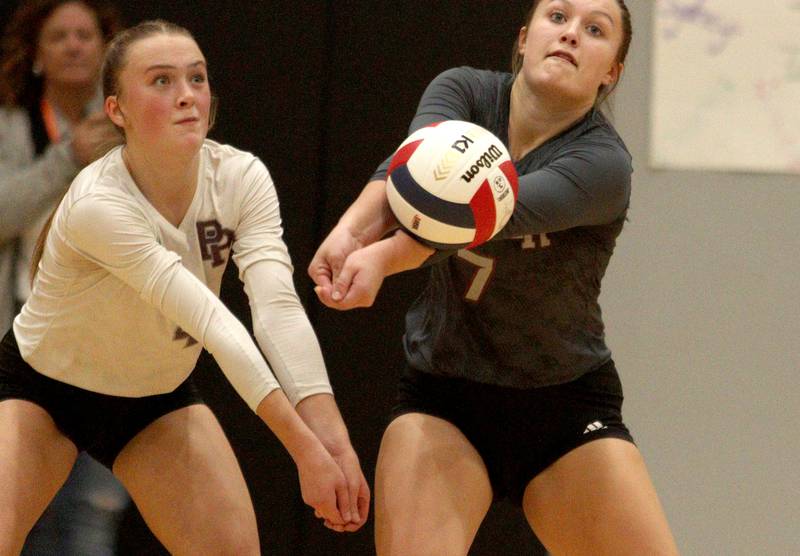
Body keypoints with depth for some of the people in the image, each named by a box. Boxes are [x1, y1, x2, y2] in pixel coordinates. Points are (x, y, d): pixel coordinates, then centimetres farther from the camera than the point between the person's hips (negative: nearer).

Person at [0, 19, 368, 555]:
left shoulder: (241, 177, -17)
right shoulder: (96, 205, -33)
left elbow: (279, 308, -30)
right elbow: (214, 324, -40)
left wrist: (334, 442, -43)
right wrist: (305, 449, -44)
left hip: (158, 396, 5)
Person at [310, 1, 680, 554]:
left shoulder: (602, 163, -18)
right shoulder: (463, 92, -7)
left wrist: (383, 256, -53)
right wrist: (351, 229, -50)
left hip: (568, 407, -1)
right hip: (442, 400, 1)